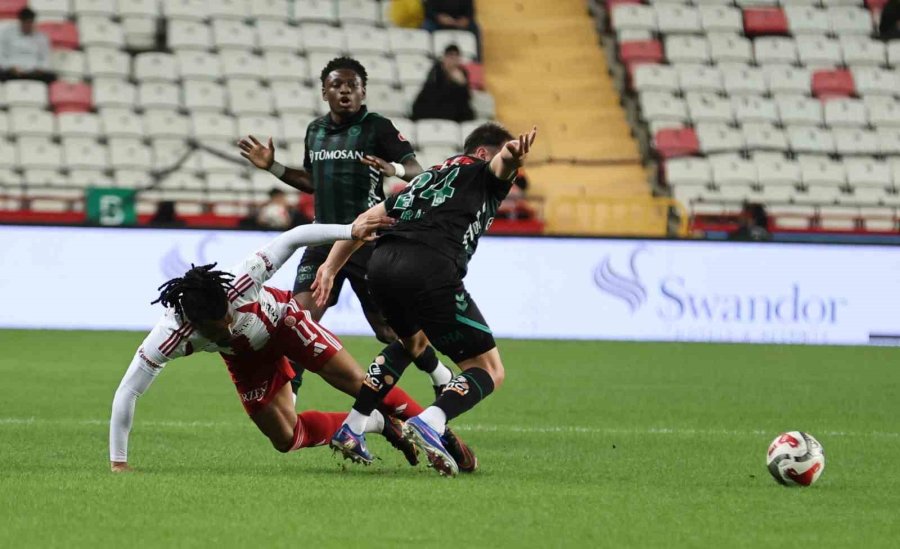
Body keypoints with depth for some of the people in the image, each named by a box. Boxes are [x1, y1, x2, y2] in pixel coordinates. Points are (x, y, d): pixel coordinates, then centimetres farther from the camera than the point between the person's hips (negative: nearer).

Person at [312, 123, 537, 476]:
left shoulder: (429, 177, 35)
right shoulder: (482, 172, 16)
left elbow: (369, 218, 34)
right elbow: (501, 163, -10)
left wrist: (331, 267, 37)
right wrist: (512, 155, -33)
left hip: (381, 263, 7)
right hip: (429, 268, -7)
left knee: (413, 341, 37)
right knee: (488, 371, 2)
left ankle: (350, 431, 31)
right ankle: (429, 424, -25)